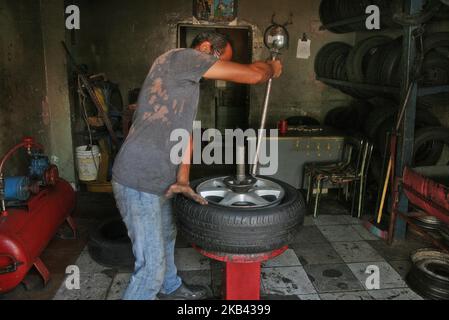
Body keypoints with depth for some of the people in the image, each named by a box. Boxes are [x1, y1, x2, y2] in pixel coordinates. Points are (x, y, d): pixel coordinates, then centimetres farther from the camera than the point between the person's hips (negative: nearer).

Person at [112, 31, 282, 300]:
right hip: (139, 184, -11)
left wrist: (182, 181, -2)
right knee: (151, 267, -2)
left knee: (167, 237, 29)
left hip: (158, 180, 11)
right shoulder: (181, 58, -14)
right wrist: (271, 68, 5)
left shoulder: (189, 83, 17)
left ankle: (171, 289, 53)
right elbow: (252, 75, -17)